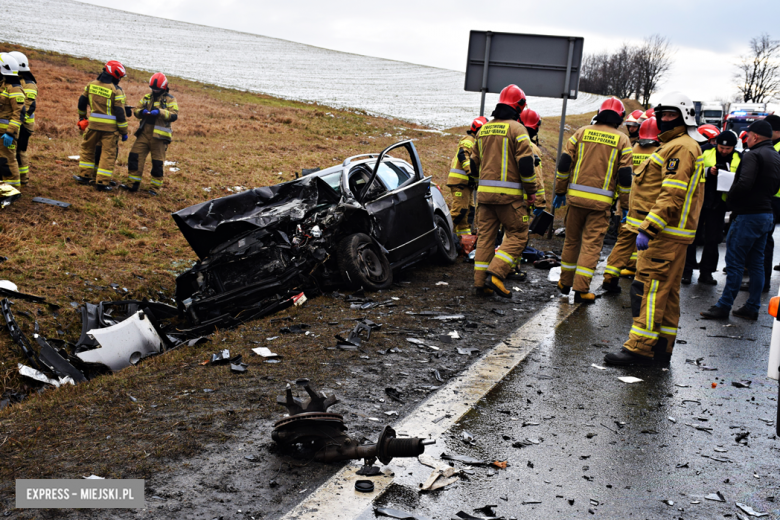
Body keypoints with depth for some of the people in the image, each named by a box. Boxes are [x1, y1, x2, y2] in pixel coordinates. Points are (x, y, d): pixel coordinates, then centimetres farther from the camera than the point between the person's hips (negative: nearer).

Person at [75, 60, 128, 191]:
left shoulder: (91, 85, 4)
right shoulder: (116, 91, -13)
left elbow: (82, 101, 16)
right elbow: (120, 113, -13)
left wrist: (82, 117, 34)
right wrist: (124, 132, -5)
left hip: (93, 124, 4)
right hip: (110, 127, -4)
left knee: (87, 148, 22)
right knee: (108, 153, 3)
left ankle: (86, 176, 26)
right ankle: (102, 182, 1)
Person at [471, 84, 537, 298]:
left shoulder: (483, 129, 13)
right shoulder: (516, 129, -8)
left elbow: (475, 161, 20)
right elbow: (525, 162, -12)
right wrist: (531, 191, -3)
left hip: (484, 191, 6)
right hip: (508, 193, -6)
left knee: (485, 235, 10)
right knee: (517, 234, 3)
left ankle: (480, 281, 9)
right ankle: (496, 274, -11)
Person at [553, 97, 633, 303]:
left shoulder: (582, 132, 6)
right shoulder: (622, 140, 1)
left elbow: (564, 164, 4)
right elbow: (625, 176, -2)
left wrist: (560, 191, 13)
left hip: (576, 196, 2)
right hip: (601, 201, -2)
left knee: (571, 240, 15)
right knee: (591, 244, 1)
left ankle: (565, 282, 26)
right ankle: (581, 289, -2)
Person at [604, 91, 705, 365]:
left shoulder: (681, 148, -13)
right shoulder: (675, 146, 21)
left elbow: (671, 196, -22)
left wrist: (648, 229, -24)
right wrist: (649, 227, 23)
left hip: (666, 233, -11)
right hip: (671, 233, 11)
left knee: (648, 288, -10)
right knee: (667, 290, 13)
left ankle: (640, 348, -9)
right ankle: (662, 346, 21)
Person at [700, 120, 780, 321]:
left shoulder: (753, 155, -15)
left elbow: (744, 184, -26)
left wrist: (730, 198, -11)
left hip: (748, 215, -9)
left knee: (734, 263, -4)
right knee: (756, 263, 13)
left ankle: (724, 306, 0)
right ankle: (752, 307, 17)